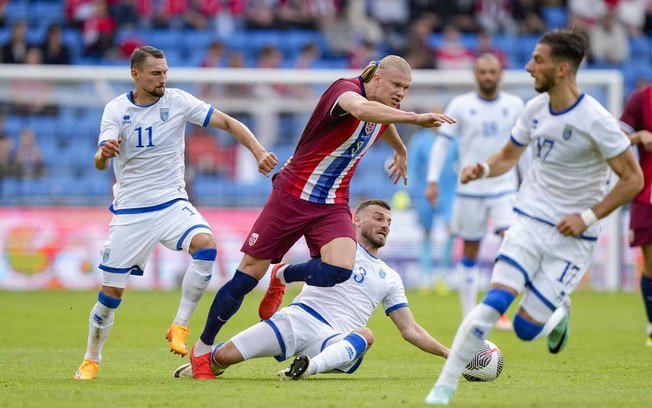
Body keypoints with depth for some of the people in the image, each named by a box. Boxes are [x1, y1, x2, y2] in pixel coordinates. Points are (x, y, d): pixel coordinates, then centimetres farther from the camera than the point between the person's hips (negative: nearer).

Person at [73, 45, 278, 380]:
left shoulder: (177, 101, -3)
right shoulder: (116, 110, -5)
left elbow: (227, 123, -3)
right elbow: (100, 161, -16)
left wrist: (259, 152, -17)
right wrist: (103, 154, -41)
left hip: (172, 203, 1)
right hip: (130, 212, -1)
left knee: (206, 244, -30)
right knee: (111, 292, -2)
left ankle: (179, 328, -18)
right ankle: (91, 359, 22)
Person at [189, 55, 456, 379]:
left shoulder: (384, 111, 4)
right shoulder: (346, 89, -20)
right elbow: (362, 109, -46)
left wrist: (400, 151, 46)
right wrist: (416, 118, -51)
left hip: (333, 204, 6)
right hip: (293, 195, -6)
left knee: (339, 270, -22)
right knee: (248, 275, -1)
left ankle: (283, 276, 11)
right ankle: (202, 349, 18)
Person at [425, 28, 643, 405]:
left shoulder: (595, 120, -17)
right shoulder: (535, 109, 2)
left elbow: (633, 179, -11)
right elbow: (508, 155, 19)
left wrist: (588, 217, -16)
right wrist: (483, 169, -4)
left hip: (572, 238, -4)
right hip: (530, 222, 4)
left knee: (526, 328, -6)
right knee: (496, 301, -18)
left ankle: (559, 314, 30)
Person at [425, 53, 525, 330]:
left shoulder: (515, 105, 5)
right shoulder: (460, 105, -1)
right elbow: (442, 142, 2)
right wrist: (433, 180, -6)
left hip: (505, 188, 1)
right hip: (470, 190, -1)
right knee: (470, 252, 6)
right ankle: (469, 314, 15)